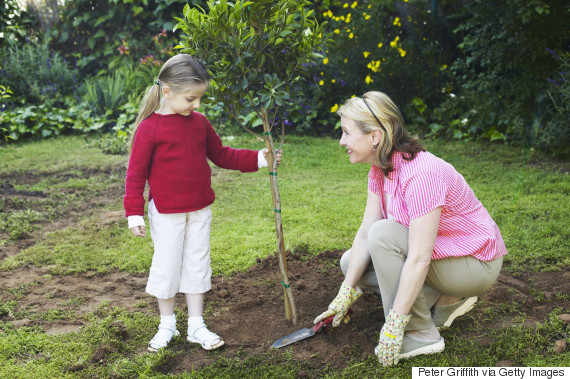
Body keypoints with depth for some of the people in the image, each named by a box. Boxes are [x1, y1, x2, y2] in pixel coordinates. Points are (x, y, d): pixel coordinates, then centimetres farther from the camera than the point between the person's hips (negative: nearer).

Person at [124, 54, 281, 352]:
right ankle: (167, 325, 27)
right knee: (166, 266, 7)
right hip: (166, 213, -5)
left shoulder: (199, 122, 3)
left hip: (200, 210, 5)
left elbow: (220, 155, 13)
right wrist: (134, 213, -13)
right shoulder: (149, 128, -13)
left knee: (197, 265, 11)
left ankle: (196, 326, 24)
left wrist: (257, 159, 6)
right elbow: (136, 173, -10)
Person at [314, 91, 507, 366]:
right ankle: (445, 299, 7)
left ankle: (421, 335, -14)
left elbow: (419, 260, -33)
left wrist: (394, 326, -28)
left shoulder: (421, 175, -32)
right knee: (351, 261, 2)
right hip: (438, 249, 9)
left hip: (476, 263, -9)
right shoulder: (380, 170, -5)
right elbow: (365, 232, -2)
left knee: (384, 233, -29)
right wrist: (346, 294, -2)